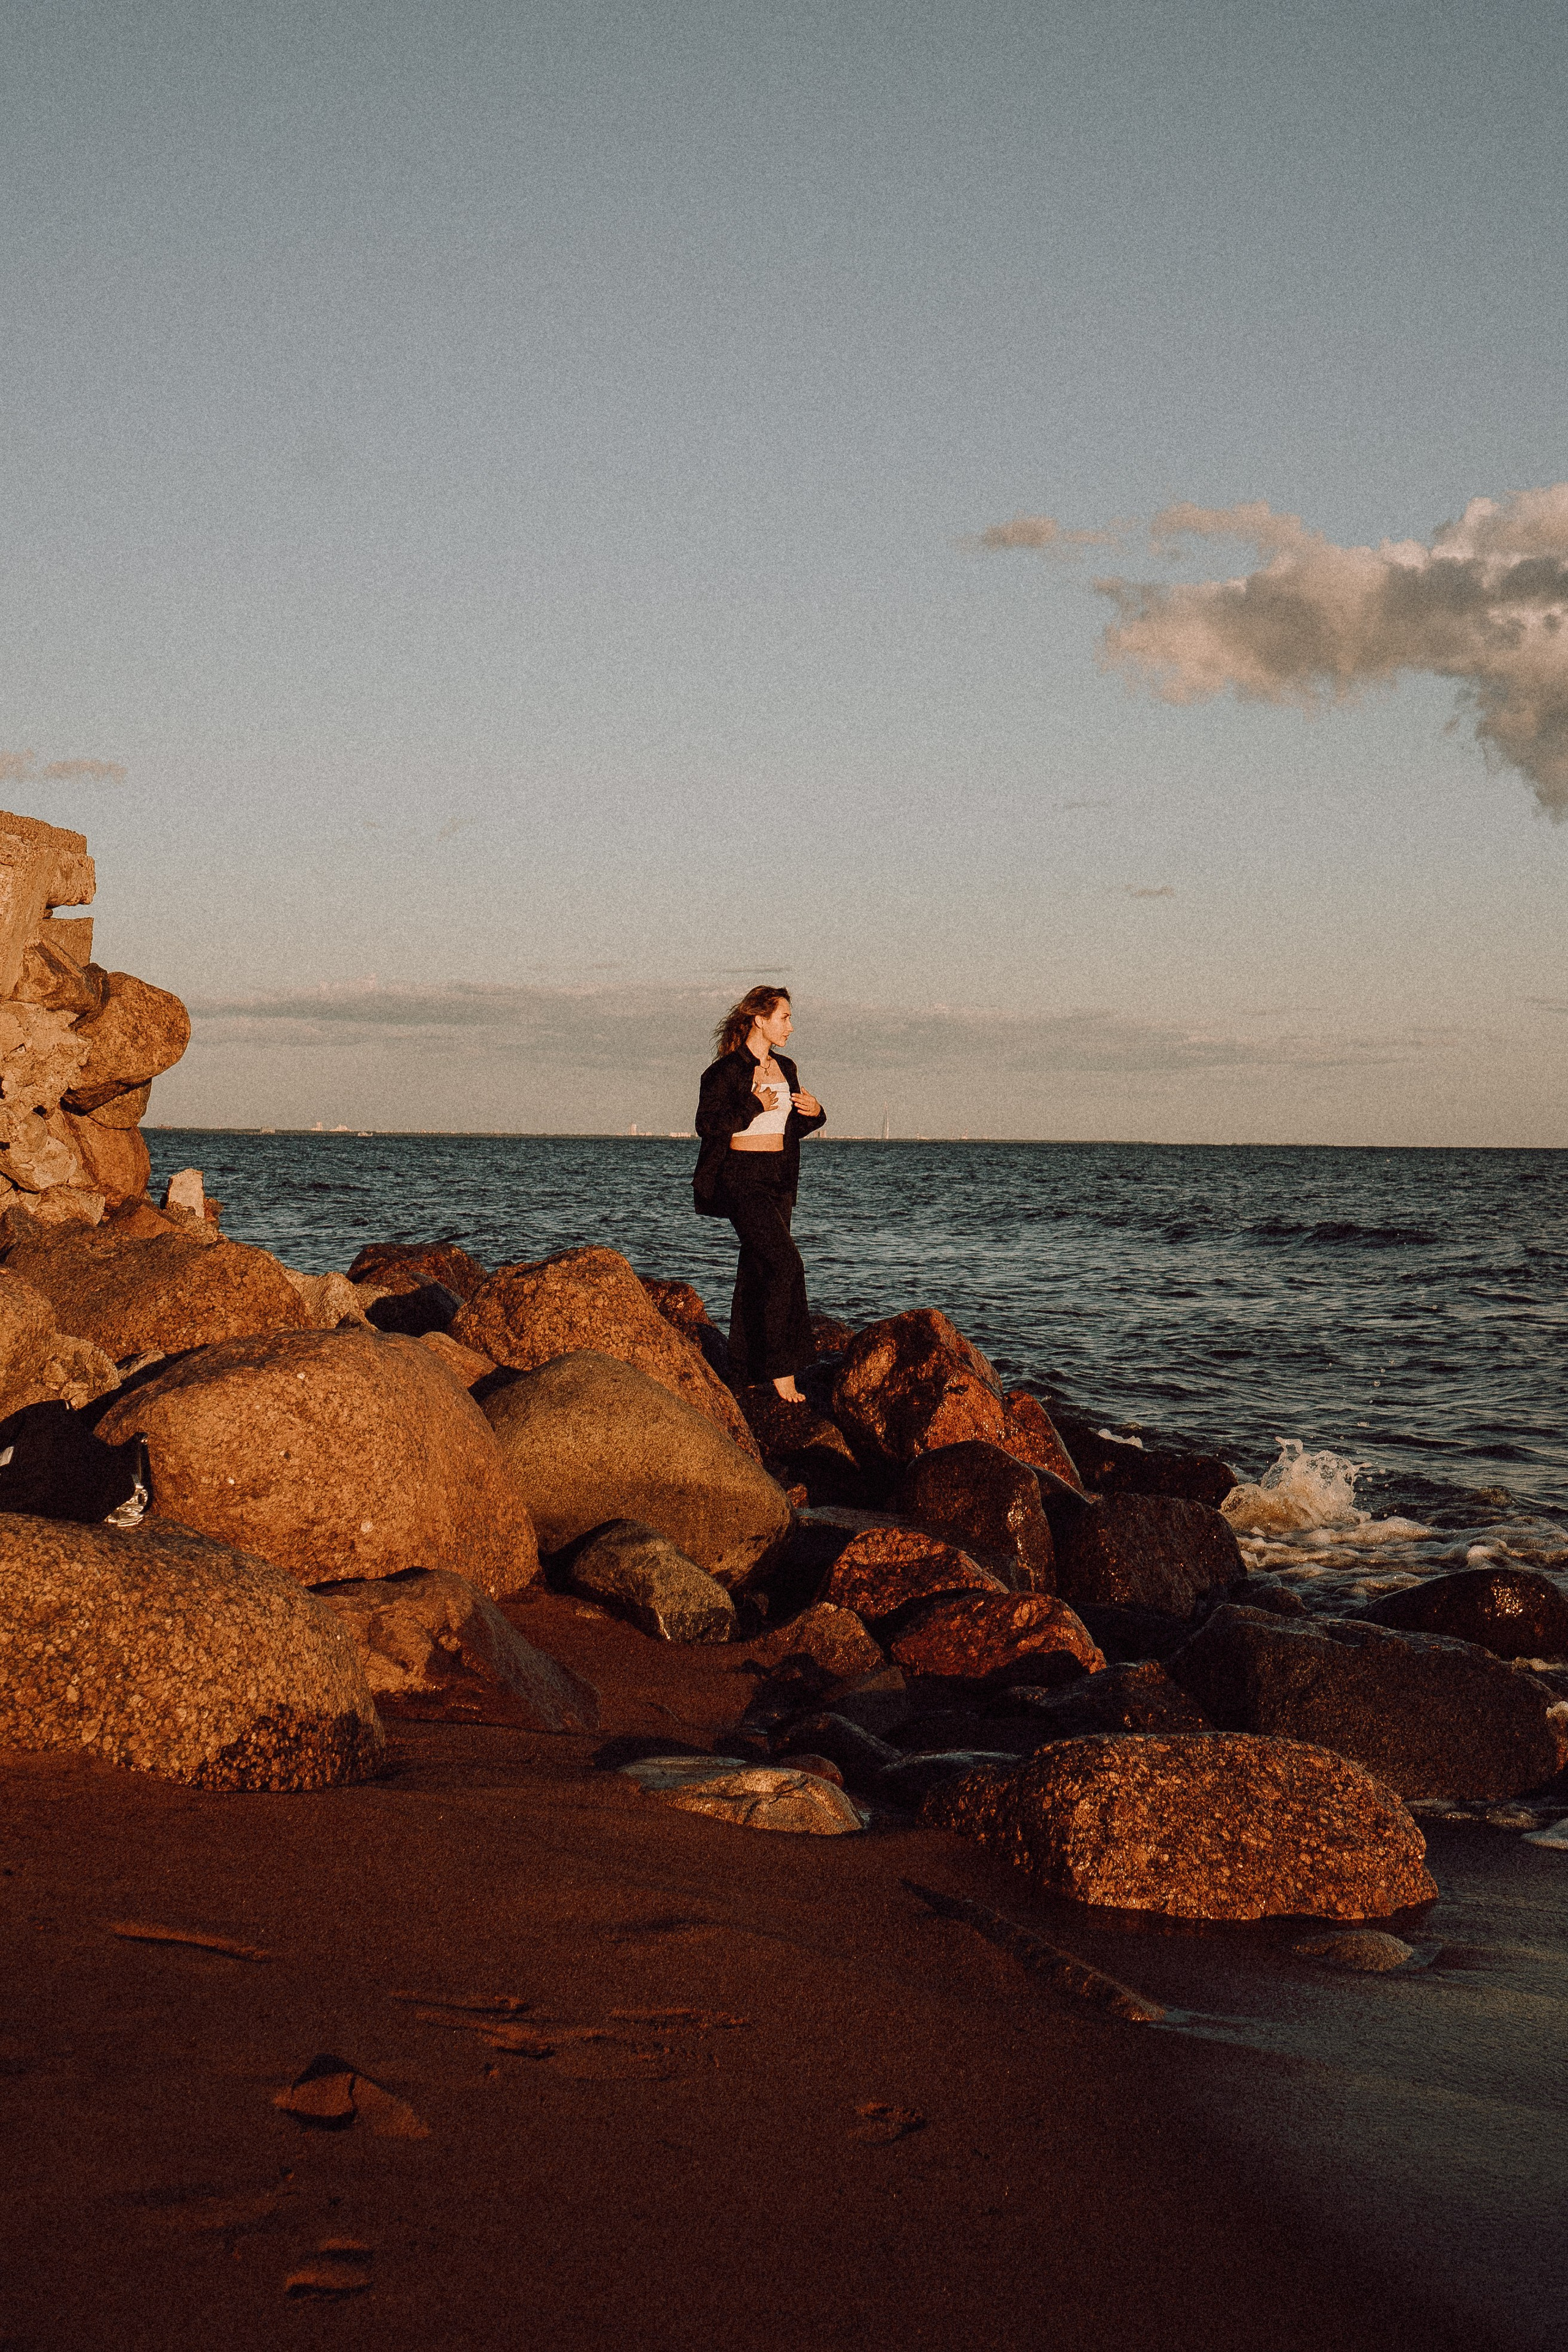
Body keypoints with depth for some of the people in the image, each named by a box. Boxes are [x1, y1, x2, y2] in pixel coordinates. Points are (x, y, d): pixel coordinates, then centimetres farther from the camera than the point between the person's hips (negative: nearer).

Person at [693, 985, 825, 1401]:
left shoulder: (785, 1069, 14)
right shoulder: (726, 1071, -10)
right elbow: (708, 1125, -15)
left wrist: (813, 1113, 1)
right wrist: (755, 1105, -18)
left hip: (779, 1179, 8)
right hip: (742, 1176, -8)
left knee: (758, 1271, 10)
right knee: (785, 1265, -17)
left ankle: (748, 1367, 16)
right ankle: (782, 1369, -14)